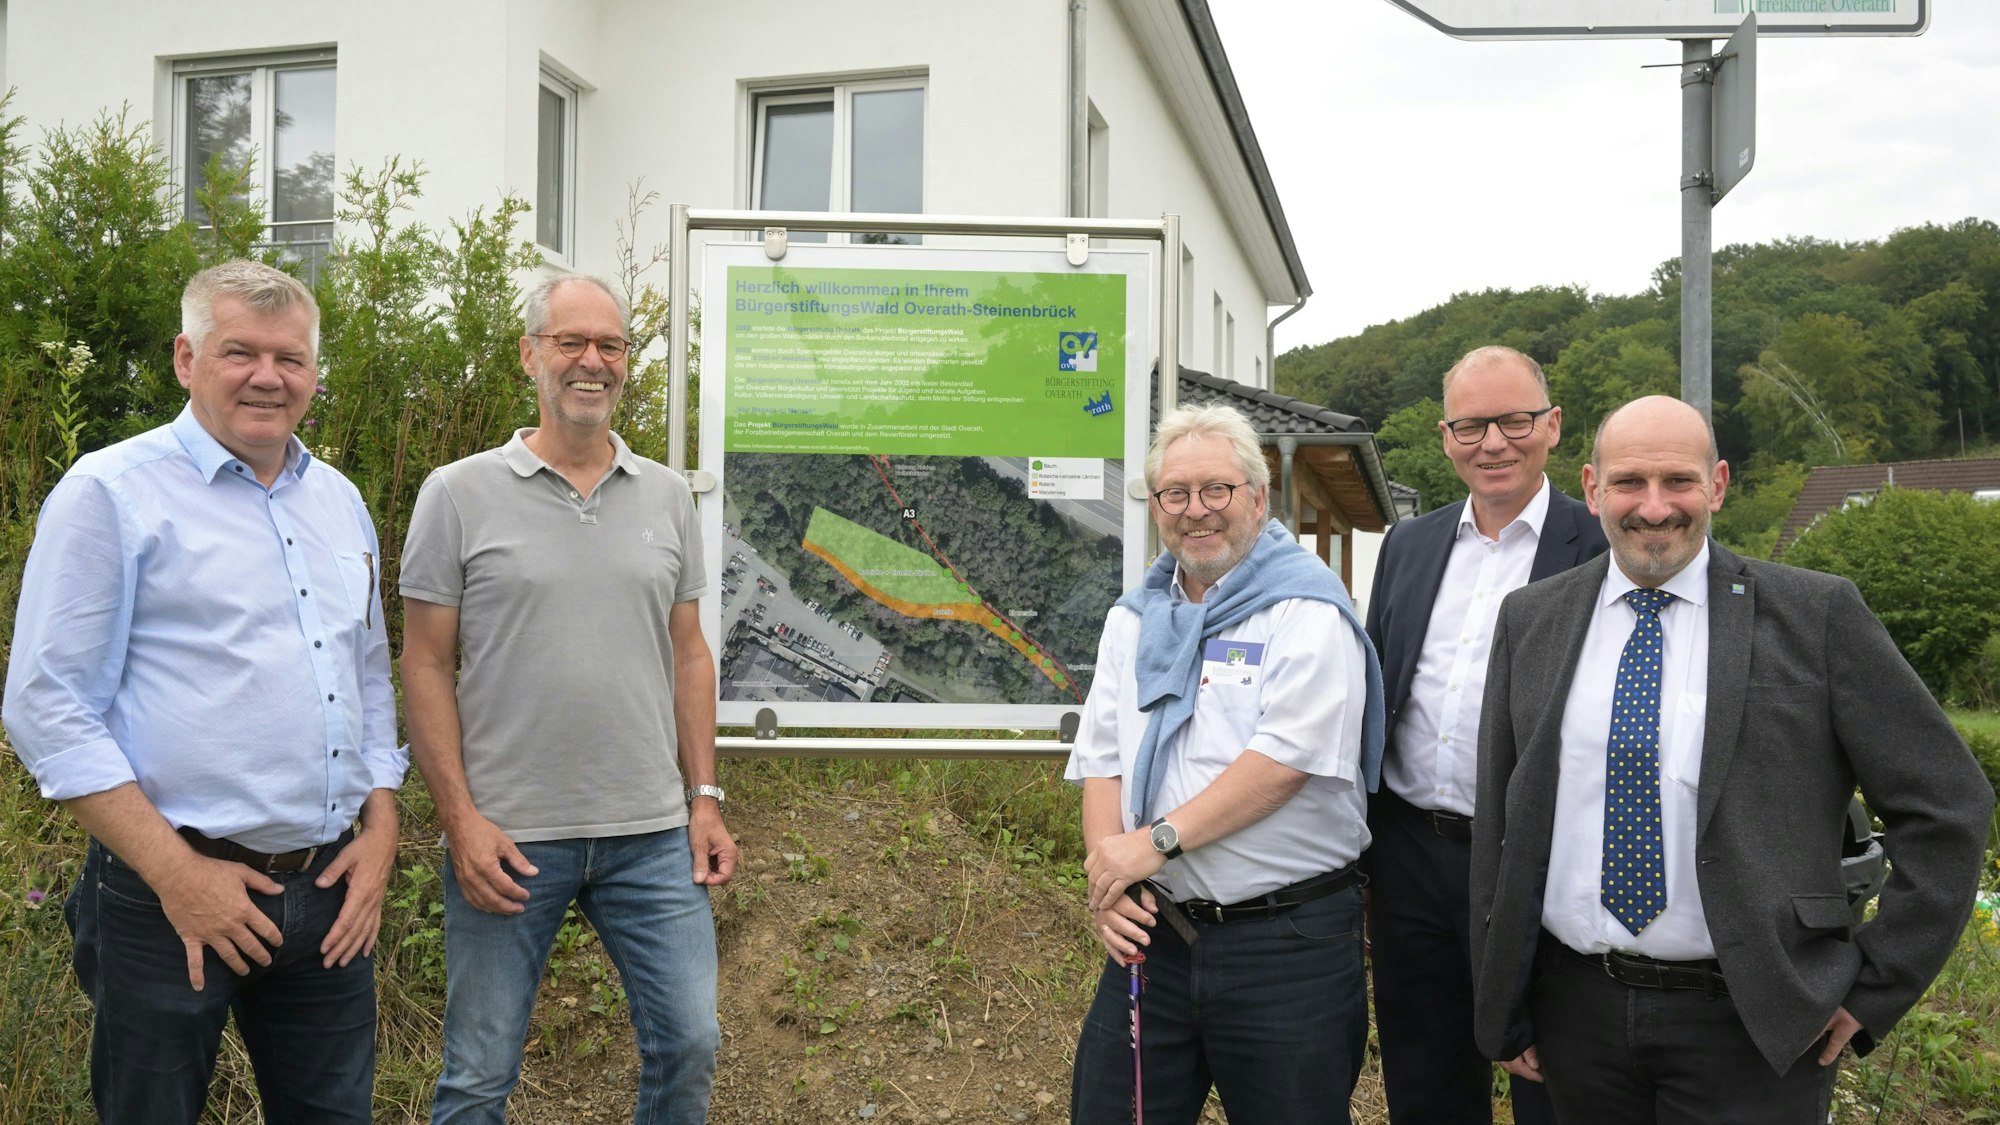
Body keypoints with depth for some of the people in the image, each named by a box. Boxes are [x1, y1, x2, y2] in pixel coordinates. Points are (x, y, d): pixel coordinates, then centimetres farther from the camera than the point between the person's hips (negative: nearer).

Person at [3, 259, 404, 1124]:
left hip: (333, 894, 6)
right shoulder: (111, 492, -7)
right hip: (174, 903, -5)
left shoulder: (338, 501, 12)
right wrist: (176, 875, -14)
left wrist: (381, 830, 6)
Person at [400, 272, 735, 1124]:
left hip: (651, 833, 3)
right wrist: (461, 820, -10)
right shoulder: (460, 495, -2)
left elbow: (687, 653, 11)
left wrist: (705, 796, 5)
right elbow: (426, 665, -3)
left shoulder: (666, 495, 8)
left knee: (689, 1044, 8)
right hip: (506, 835, -2)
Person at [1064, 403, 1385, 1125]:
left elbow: (1287, 757, -18)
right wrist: (1107, 881, -5)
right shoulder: (1134, 618, 13)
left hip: (1287, 938, -5)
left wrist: (1158, 839, -18)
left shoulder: (1305, 609, -7)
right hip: (1154, 929, 6)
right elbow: (1101, 760, 10)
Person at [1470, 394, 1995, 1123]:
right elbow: (1497, 818, 6)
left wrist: (1877, 986, -5)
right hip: (1575, 1007, 3)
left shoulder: (1816, 616, -6)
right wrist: (1503, 1004, 6)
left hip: (1754, 1026, -3)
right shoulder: (1530, 620, 2)